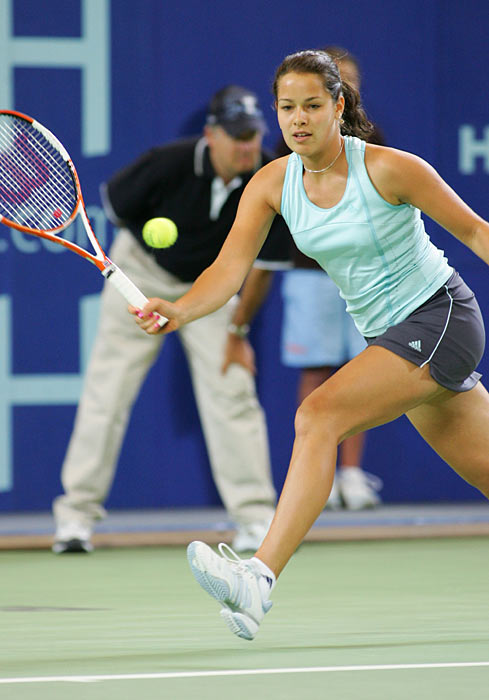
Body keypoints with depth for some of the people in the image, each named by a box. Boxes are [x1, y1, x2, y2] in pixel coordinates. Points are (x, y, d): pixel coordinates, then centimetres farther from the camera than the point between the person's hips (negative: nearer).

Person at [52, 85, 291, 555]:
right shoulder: (168, 164, -30)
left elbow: (263, 263, -12)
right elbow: (115, 205, -11)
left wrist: (237, 330, -9)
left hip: (210, 286, 2)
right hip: (142, 272, -2)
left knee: (231, 390, -9)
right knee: (107, 393, -3)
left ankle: (254, 516, -3)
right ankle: (76, 513, 4)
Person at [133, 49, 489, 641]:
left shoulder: (388, 169, -17)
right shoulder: (272, 183, -2)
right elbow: (230, 268, -12)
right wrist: (179, 310, -31)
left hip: (441, 319, -7)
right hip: (387, 335, 7)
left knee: (319, 415, -25)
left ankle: (259, 579, -34)